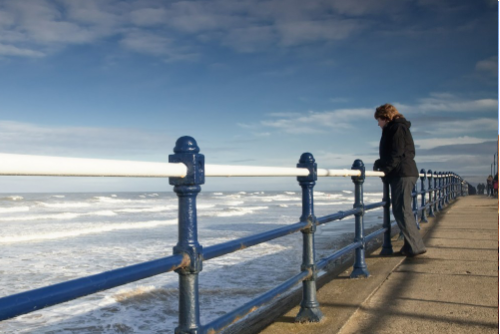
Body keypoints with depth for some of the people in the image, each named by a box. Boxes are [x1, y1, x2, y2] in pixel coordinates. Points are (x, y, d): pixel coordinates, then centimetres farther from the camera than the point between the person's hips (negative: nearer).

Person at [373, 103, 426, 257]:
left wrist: (384, 168, -18)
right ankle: (413, 245, 16)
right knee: (402, 210, 12)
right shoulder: (393, 129, 23)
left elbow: (396, 154, -18)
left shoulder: (397, 128, -8)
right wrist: (380, 164, 10)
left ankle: (415, 246, -8)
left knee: (402, 211, -10)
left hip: (402, 174, -11)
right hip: (402, 174, 11)